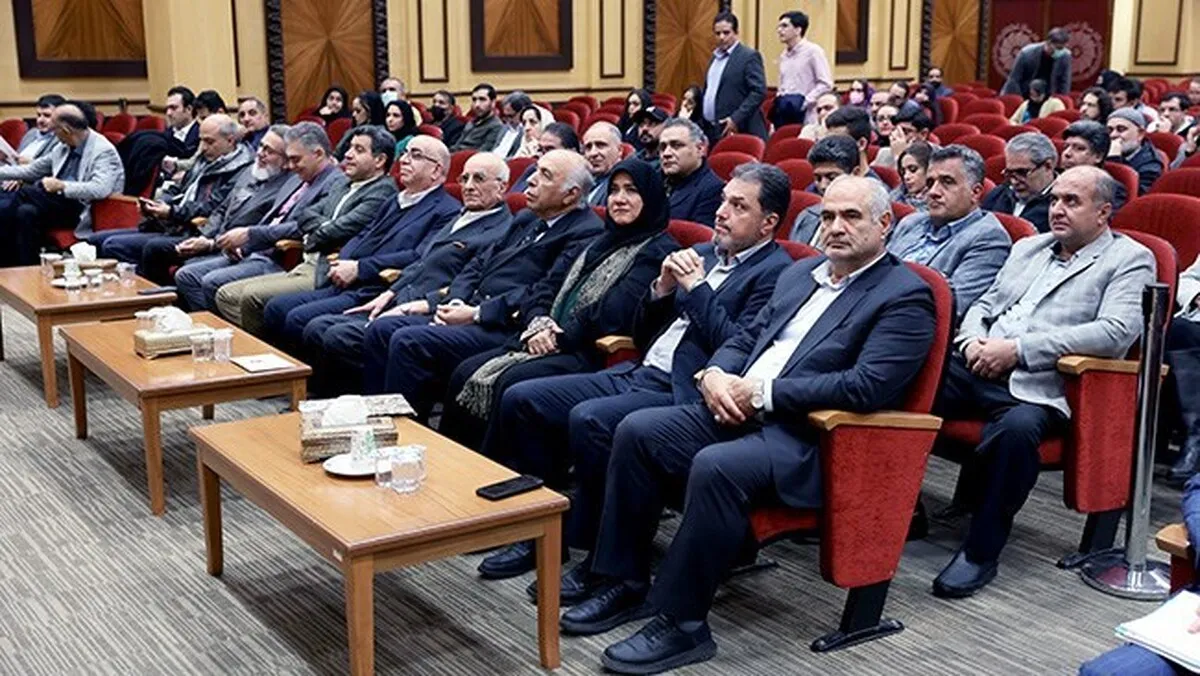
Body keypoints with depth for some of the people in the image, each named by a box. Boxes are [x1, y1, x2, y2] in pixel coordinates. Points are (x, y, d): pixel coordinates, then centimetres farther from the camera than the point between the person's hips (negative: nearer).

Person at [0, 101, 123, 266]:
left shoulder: (103, 151, -11)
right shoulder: (63, 147, 13)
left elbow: (100, 189, -26)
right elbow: (31, 170, 22)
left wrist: (61, 185, -25)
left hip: (81, 212, -7)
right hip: (57, 204, 7)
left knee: (25, 192, -21)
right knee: (26, 211, -23)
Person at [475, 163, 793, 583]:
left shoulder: (775, 272, -5)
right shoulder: (701, 255, 19)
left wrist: (696, 287, -11)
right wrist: (662, 288, 2)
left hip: (683, 395, -9)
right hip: (639, 375, 9)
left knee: (589, 419, -32)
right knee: (521, 399, -2)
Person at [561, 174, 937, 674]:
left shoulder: (906, 296, -6)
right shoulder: (801, 272, 19)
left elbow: (867, 386, -19)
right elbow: (744, 339, 21)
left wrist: (763, 391, -17)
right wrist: (714, 375, -3)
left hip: (808, 439, -8)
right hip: (737, 411, 8)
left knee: (715, 467, -33)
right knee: (637, 430, -8)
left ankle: (681, 622, -18)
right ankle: (625, 582, 3)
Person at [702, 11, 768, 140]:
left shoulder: (749, 56, -6)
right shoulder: (715, 57, 18)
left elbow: (759, 91, -14)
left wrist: (736, 119, -19)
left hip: (738, 131, -7)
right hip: (713, 131, 7)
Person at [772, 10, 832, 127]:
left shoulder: (813, 51, -5)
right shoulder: (784, 55, 16)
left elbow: (826, 84, -10)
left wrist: (805, 102, -15)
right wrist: (779, 102, 6)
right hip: (783, 110, 7)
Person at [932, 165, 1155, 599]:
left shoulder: (1129, 260, 5)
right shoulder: (1028, 247, 25)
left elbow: (1116, 332, -12)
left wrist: (1018, 348, -16)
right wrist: (973, 339, 1)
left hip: (1037, 388, -6)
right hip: (977, 369, 6)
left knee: (1018, 427, -38)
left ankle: (981, 550, -20)